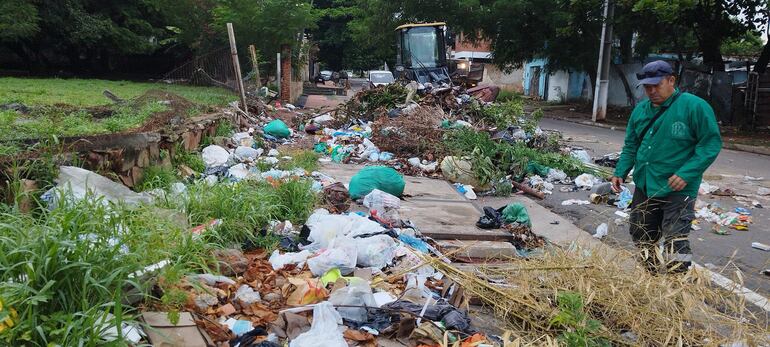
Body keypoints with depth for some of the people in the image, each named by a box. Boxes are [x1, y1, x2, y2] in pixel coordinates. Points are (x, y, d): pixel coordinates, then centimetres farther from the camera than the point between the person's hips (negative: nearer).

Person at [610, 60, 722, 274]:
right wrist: (620, 172, 3)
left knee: (675, 245, -12)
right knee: (641, 238, 18)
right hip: (644, 188, 7)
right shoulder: (640, 110, 8)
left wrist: (687, 173, -21)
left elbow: (711, 143, -12)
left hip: (677, 191, -7)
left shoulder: (695, 106, -11)